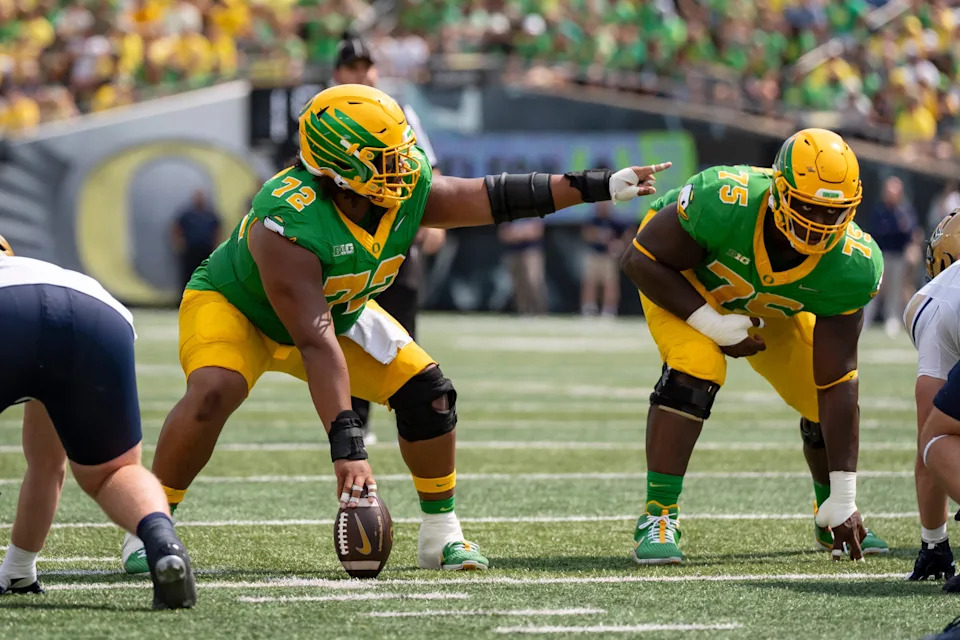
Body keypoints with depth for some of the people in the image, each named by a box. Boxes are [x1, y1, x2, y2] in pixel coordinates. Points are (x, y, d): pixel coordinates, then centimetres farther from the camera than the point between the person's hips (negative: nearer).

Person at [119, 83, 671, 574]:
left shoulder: (409, 193, -22)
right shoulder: (288, 224, -42)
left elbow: (493, 197, -9)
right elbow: (316, 343, -45)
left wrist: (601, 186, -10)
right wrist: (346, 447, -49)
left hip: (340, 311, 7)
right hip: (234, 305, -6)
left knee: (426, 390, -7)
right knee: (213, 396, -34)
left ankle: (441, 533, 8)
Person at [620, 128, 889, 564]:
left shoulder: (851, 265, -33)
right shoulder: (722, 201, -44)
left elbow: (836, 381, -27)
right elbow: (640, 260, -28)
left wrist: (844, 500, -28)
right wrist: (714, 325, -35)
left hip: (769, 306, 3)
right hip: (679, 278, -3)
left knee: (825, 404, -5)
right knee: (695, 369, -31)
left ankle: (829, 518, 25)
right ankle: (657, 516, -23)